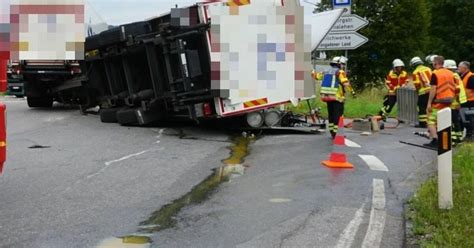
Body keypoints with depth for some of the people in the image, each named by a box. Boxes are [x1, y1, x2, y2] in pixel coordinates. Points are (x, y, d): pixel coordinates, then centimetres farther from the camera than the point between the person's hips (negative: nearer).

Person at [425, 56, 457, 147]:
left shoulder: (435, 74, -11)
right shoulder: (451, 73, 9)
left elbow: (433, 89, -16)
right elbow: (454, 88, 11)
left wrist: (429, 103, -14)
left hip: (438, 101, -7)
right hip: (448, 101, 7)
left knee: (432, 120, -2)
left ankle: (434, 140, -14)